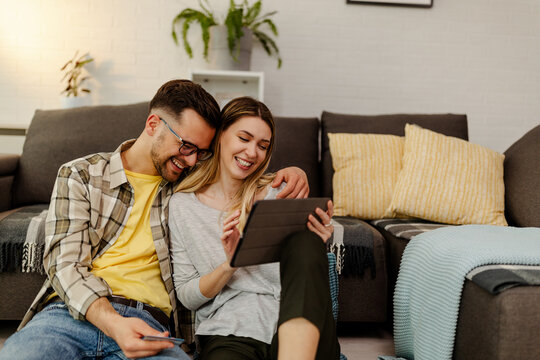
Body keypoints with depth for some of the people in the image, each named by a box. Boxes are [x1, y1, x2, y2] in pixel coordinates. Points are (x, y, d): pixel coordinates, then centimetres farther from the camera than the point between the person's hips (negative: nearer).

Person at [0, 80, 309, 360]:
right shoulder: (80, 175, 10)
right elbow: (65, 264, -1)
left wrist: (289, 174, 9)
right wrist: (111, 323, -20)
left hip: (148, 323, 1)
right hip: (73, 311, -1)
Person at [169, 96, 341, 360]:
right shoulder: (182, 205, 8)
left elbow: (301, 271, 15)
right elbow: (186, 296, 7)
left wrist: (313, 248, -8)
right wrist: (229, 265, -12)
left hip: (298, 334, 5)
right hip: (229, 335, -4)